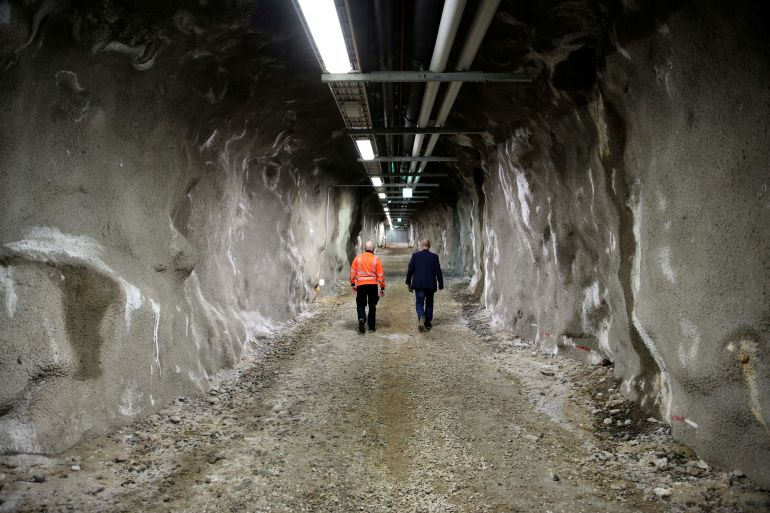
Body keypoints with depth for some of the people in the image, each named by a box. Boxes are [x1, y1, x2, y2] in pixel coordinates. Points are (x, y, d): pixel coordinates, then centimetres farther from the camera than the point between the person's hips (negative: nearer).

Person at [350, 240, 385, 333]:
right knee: (372, 306, 12)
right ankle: (371, 327, 14)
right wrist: (382, 288, 5)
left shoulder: (357, 258, 2)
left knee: (361, 305, 8)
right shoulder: (376, 259, -3)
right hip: (373, 285, 0)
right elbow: (380, 275, -2)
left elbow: (353, 272, 4)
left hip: (361, 285, 0)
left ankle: (361, 318, -21)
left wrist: (353, 284, 14)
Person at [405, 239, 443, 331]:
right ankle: (428, 323, 20)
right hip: (430, 285, 1)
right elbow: (438, 271, -4)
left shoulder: (415, 255, -3)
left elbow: (410, 270, -1)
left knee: (419, 303, 5)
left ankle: (421, 317, -22)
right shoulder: (434, 256, -3)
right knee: (429, 303, 15)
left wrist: (408, 282, 10)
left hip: (418, 284, -1)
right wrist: (440, 284, 3)